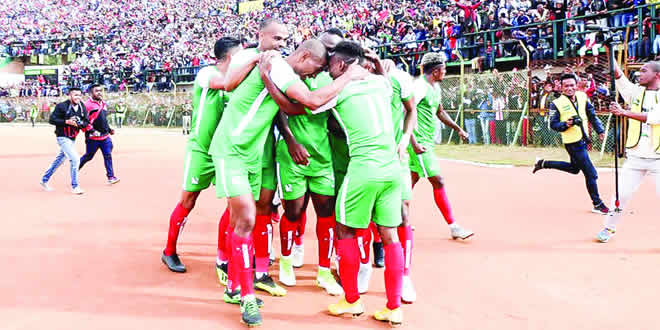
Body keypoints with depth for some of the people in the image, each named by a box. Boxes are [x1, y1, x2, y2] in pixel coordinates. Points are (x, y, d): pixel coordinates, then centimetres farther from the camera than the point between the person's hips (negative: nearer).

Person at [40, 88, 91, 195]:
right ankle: (75, 187, -4)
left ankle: (44, 180, 35)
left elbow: (86, 122, 5)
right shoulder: (62, 106, -14)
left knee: (59, 160, 18)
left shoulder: (82, 107, 3)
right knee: (75, 159, -15)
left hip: (73, 138, 7)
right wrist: (67, 122, -23)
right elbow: (52, 120, -15)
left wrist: (80, 123, -16)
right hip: (63, 137, -7)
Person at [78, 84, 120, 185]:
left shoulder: (103, 104, 15)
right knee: (88, 156, 5)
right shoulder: (87, 105, -11)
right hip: (93, 138, -6)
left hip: (105, 136, 6)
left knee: (108, 155, 0)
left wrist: (109, 129, 18)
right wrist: (91, 131, -20)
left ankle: (110, 176, 2)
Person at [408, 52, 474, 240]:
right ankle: (453, 227, -4)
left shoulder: (435, 87, 14)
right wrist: (414, 142, -27)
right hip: (419, 142, -10)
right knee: (438, 182, -9)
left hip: (427, 141, 10)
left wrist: (457, 128, 25)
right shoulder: (420, 86, -16)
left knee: (412, 179, 16)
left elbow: (440, 112, 29)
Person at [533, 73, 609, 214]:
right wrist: (566, 124, -25)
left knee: (574, 168, 25)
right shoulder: (556, 103, -12)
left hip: (583, 139, 7)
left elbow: (592, 115, 12)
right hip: (573, 143, -7)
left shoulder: (582, 97, 3)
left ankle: (543, 163, 34)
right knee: (591, 173, -4)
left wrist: (600, 130, 6)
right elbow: (553, 124, -8)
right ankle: (597, 205, 11)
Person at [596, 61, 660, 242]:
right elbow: (618, 75, -8)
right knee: (622, 193, 3)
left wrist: (623, 112, -27)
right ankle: (609, 227, 20)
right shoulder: (635, 91, 6)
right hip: (635, 157, 3)